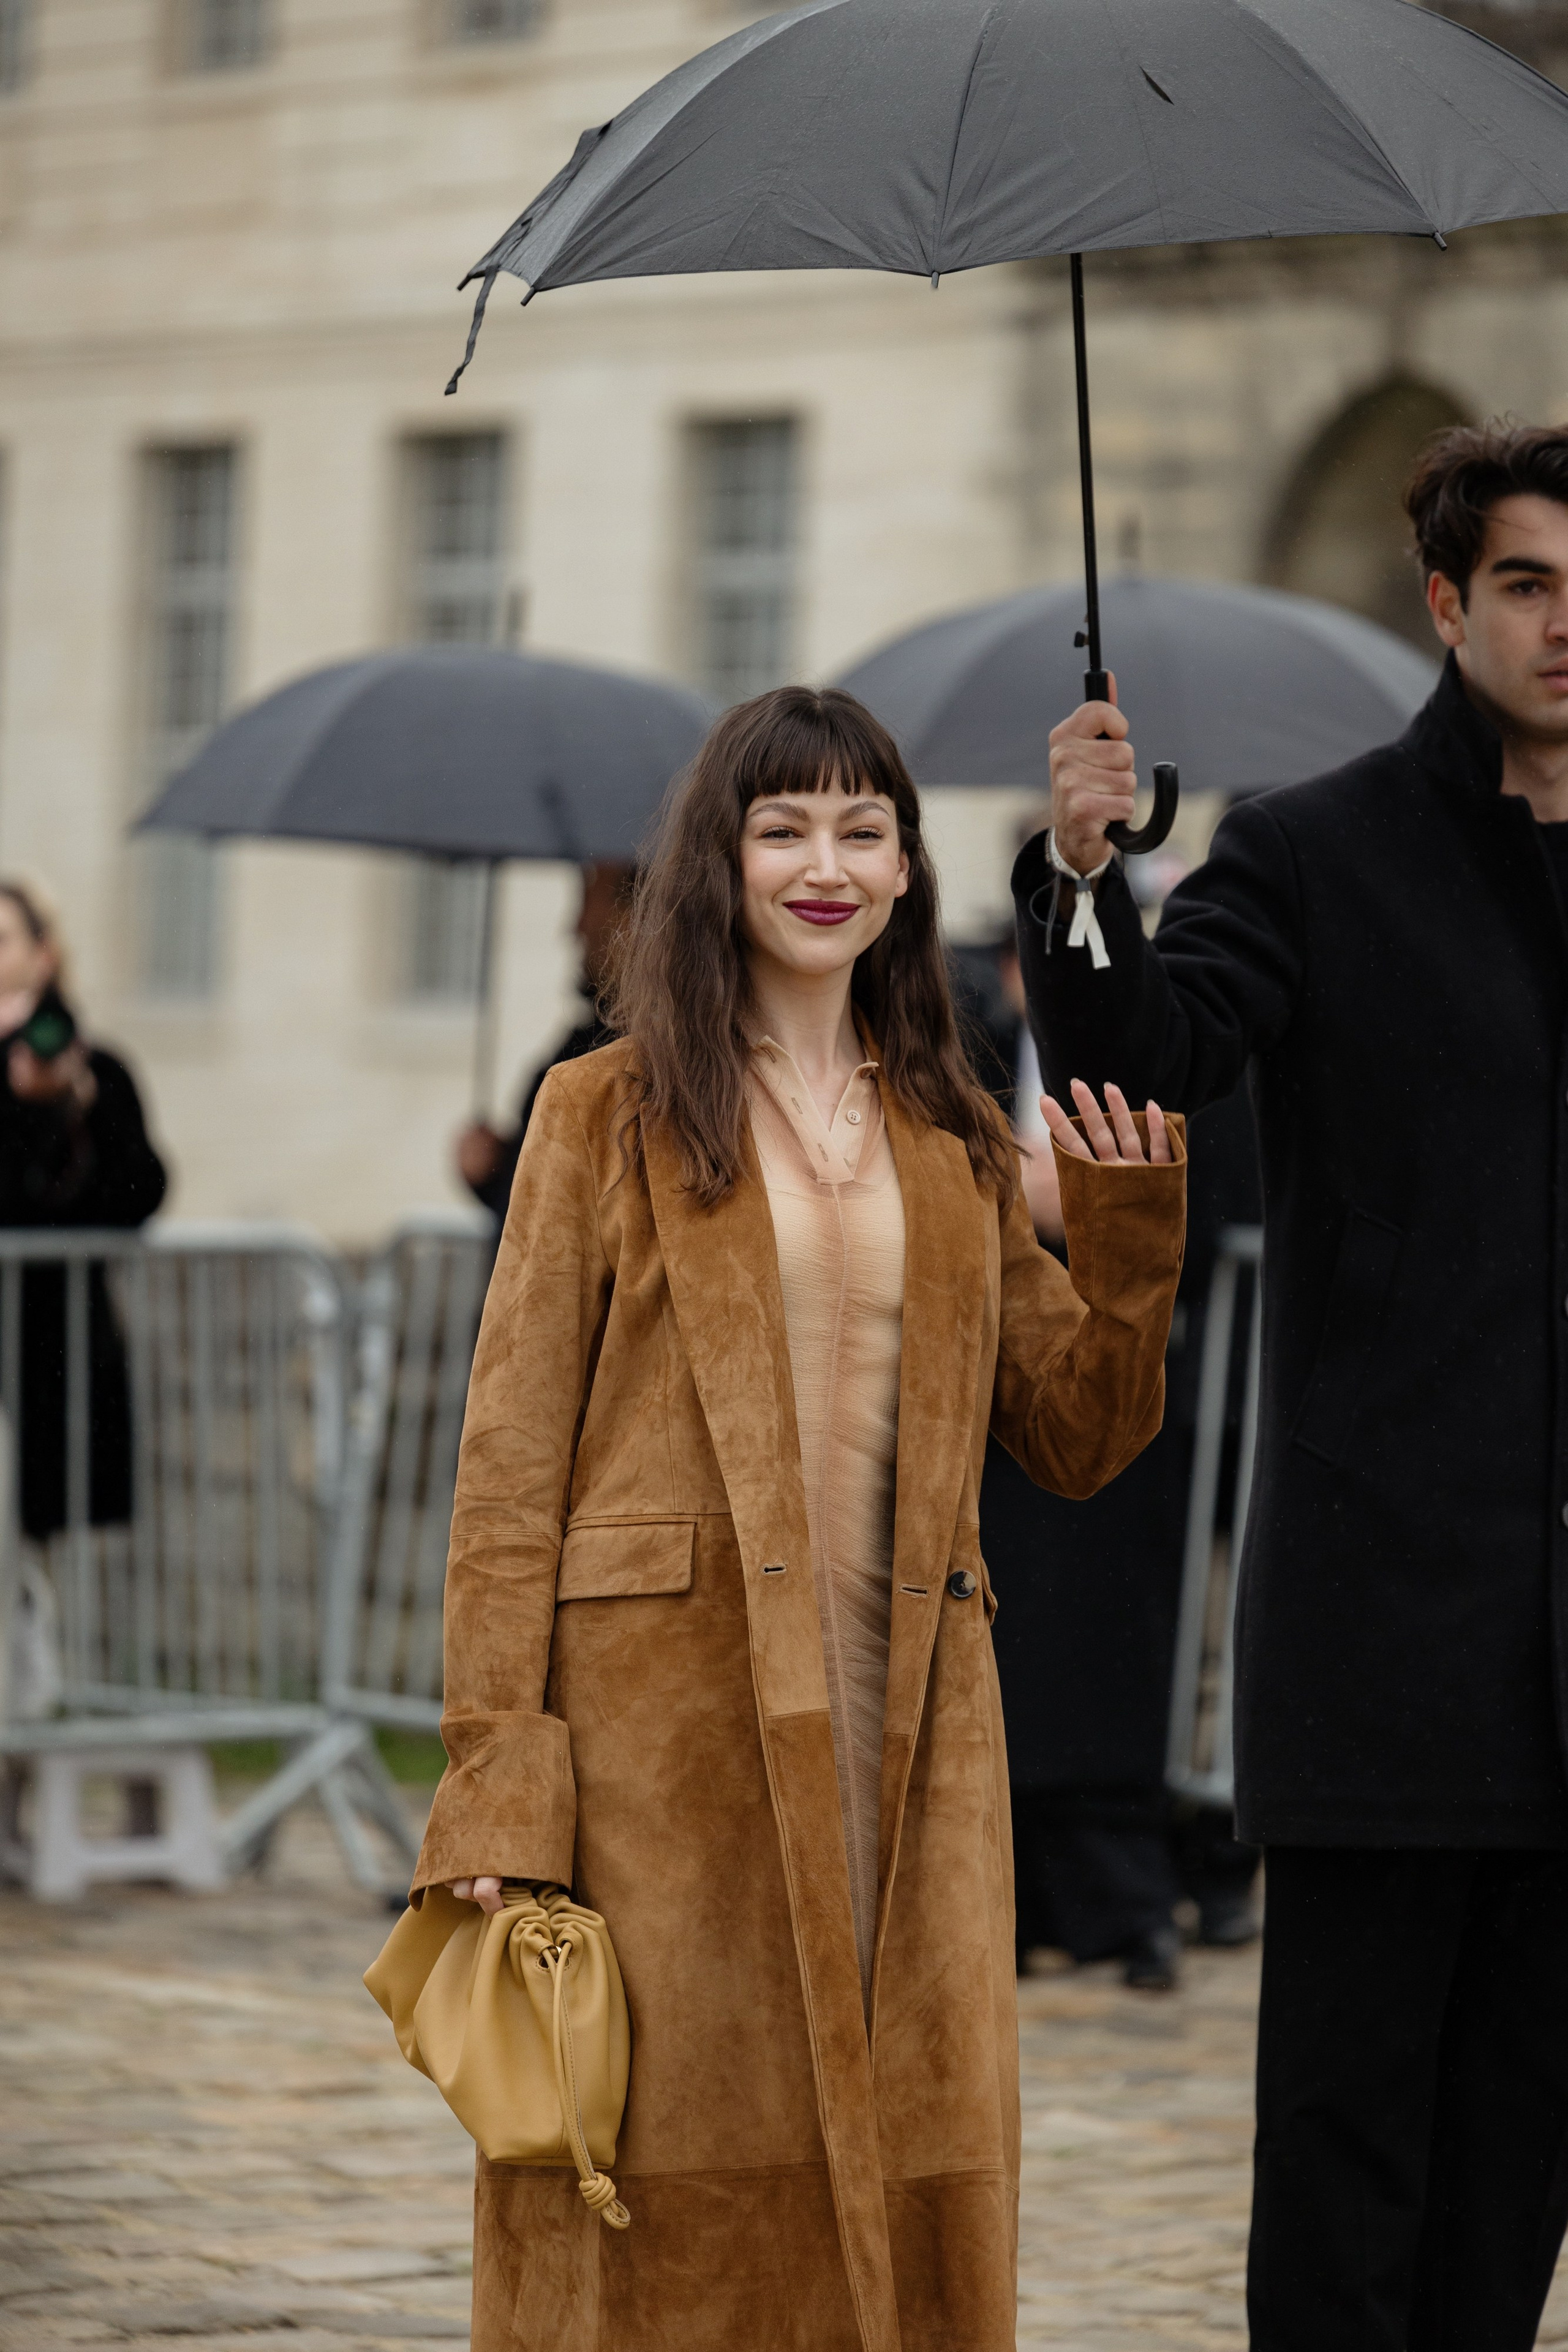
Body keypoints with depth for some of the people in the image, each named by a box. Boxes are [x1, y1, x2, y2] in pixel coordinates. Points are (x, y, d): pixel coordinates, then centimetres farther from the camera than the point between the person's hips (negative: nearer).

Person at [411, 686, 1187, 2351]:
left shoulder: (954, 1141, 15)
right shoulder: (608, 1114, 4)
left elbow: (1080, 1441, 16)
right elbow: (511, 1463, -2)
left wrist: (1133, 1246, -2)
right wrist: (497, 1782, -11)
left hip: (904, 1728, 4)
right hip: (666, 1709, -4)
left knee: (905, 2196, 1)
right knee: (670, 2201, -4)